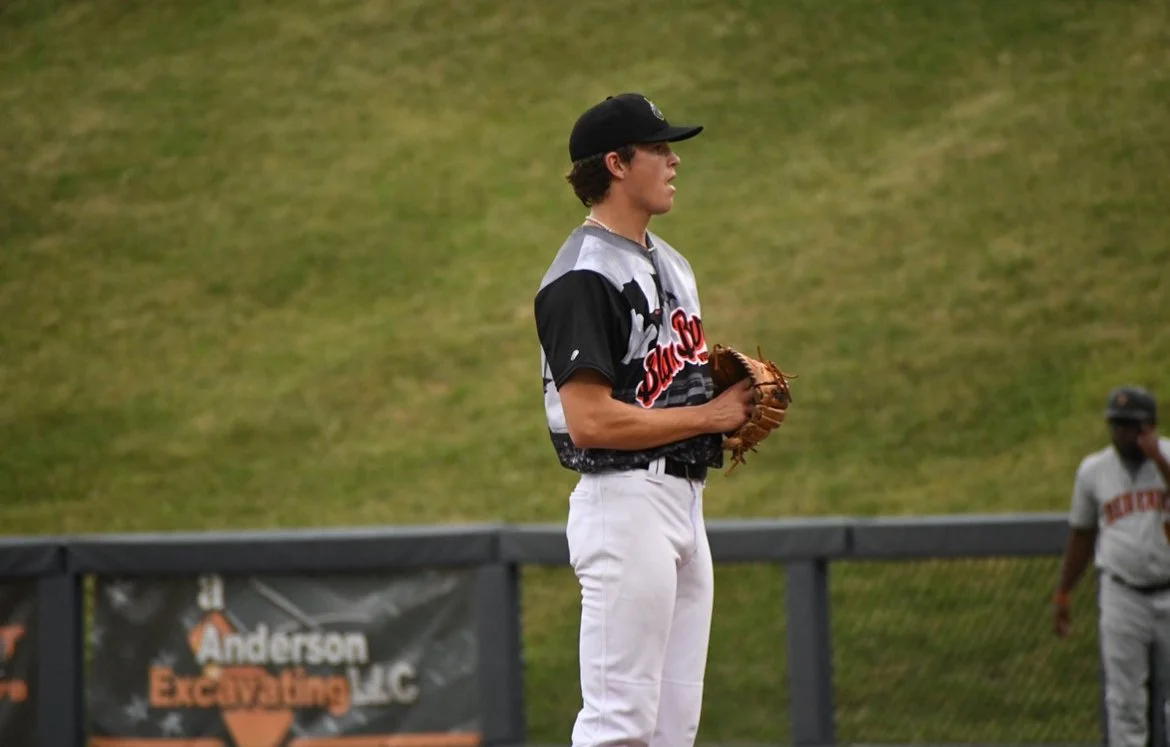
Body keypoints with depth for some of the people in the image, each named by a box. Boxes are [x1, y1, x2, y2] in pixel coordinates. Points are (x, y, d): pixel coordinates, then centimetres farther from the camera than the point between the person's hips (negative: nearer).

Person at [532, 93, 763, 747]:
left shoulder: (671, 264, 18)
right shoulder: (583, 276, -14)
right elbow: (590, 420, -21)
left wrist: (735, 403, 5)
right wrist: (707, 415, -15)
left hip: (685, 498, 10)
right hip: (625, 502, -10)